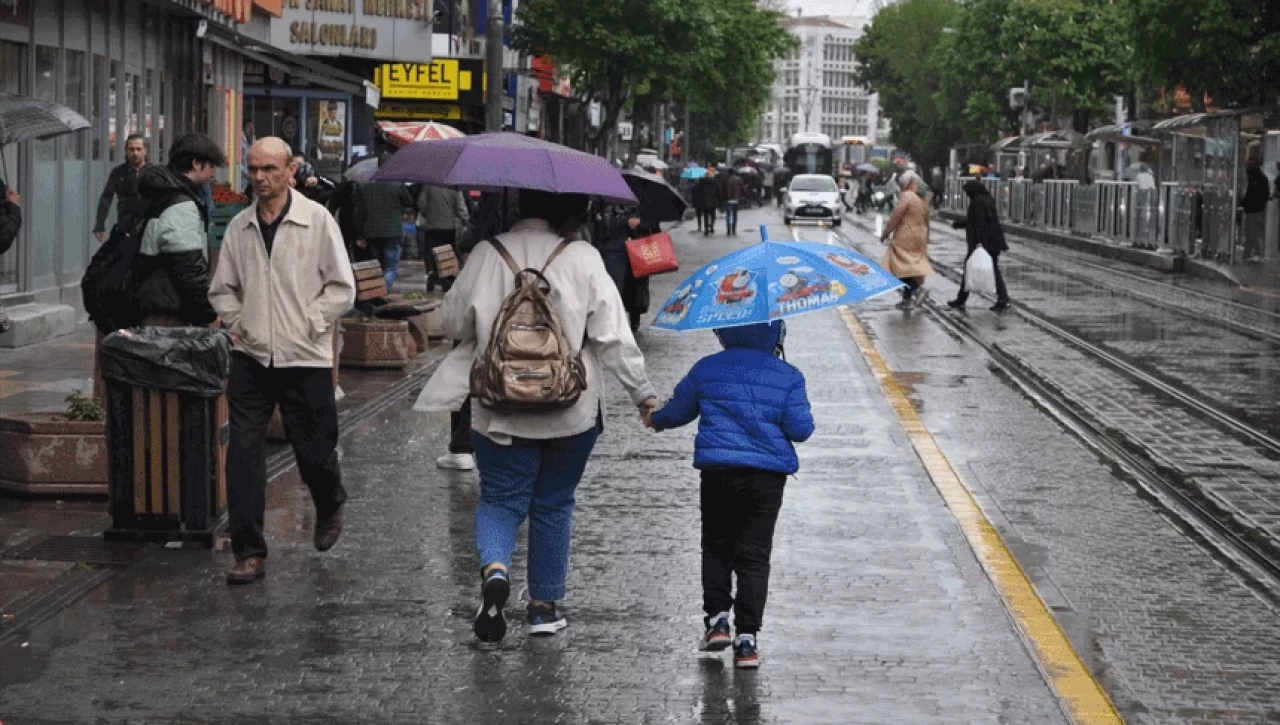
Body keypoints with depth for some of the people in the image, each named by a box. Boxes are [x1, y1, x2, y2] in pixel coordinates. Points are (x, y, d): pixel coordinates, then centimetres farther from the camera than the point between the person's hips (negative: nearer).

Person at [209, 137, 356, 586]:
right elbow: (222, 288, 18)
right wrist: (237, 322, 3)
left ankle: (330, 507, 42)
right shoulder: (239, 227, 7)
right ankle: (249, 552, -1)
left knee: (313, 451, 8)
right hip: (251, 357, 2)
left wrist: (306, 323, -8)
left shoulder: (317, 220, -3)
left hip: (306, 358, -2)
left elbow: (342, 289, -2)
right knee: (243, 453, -6)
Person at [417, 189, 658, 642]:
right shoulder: (582, 259, -9)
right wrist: (641, 392, 0)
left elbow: (453, 322, 4)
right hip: (570, 412, 0)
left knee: (500, 498, 10)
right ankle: (545, 605, 21)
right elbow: (612, 335, -10)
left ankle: (494, 568, -20)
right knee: (553, 504, 15)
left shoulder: (487, 254, -4)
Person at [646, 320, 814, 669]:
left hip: (717, 471, 0)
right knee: (753, 555, 2)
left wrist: (655, 420, 36)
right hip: (768, 474, 0)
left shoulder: (706, 370, 4)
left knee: (716, 545, 18)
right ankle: (746, 638, -2)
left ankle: (717, 616, 6)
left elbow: (678, 411, 14)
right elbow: (800, 429, -4)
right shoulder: (788, 377, 0)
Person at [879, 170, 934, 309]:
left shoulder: (906, 196, -14)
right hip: (919, 239, 9)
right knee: (913, 265, 12)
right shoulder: (923, 199, 11)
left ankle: (918, 288, -22)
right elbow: (926, 221, 16)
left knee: (900, 267, -6)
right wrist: (925, 239, 24)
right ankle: (907, 298, 14)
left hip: (905, 238, -9)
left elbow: (895, 216, -17)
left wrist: (885, 233, -7)